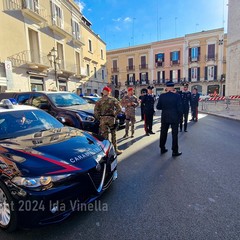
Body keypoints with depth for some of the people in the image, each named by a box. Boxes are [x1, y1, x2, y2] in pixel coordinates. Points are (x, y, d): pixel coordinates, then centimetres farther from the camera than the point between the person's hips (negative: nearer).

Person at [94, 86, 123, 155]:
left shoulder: (99, 101, 6)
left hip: (103, 118, 1)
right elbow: (119, 108, -5)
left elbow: (96, 111, -1)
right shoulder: (113, 99, 2)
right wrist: (115, 115, 4)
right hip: (111, 118, -1)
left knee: (104, 135, 6)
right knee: (113, 134, 11)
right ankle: (115, 149, 18)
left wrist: (99, 118, 9)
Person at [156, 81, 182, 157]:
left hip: (164, 118, 3)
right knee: (174, 134, 5)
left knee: (163, 133, 14)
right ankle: (175, 151, 11)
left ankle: (162, 149, 26)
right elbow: (179, 108, -11)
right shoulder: (177, 96, -11)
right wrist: (179, 115, 4)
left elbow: (158, 107, -1)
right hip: (174, 118, -2)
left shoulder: (162, 96, -4)